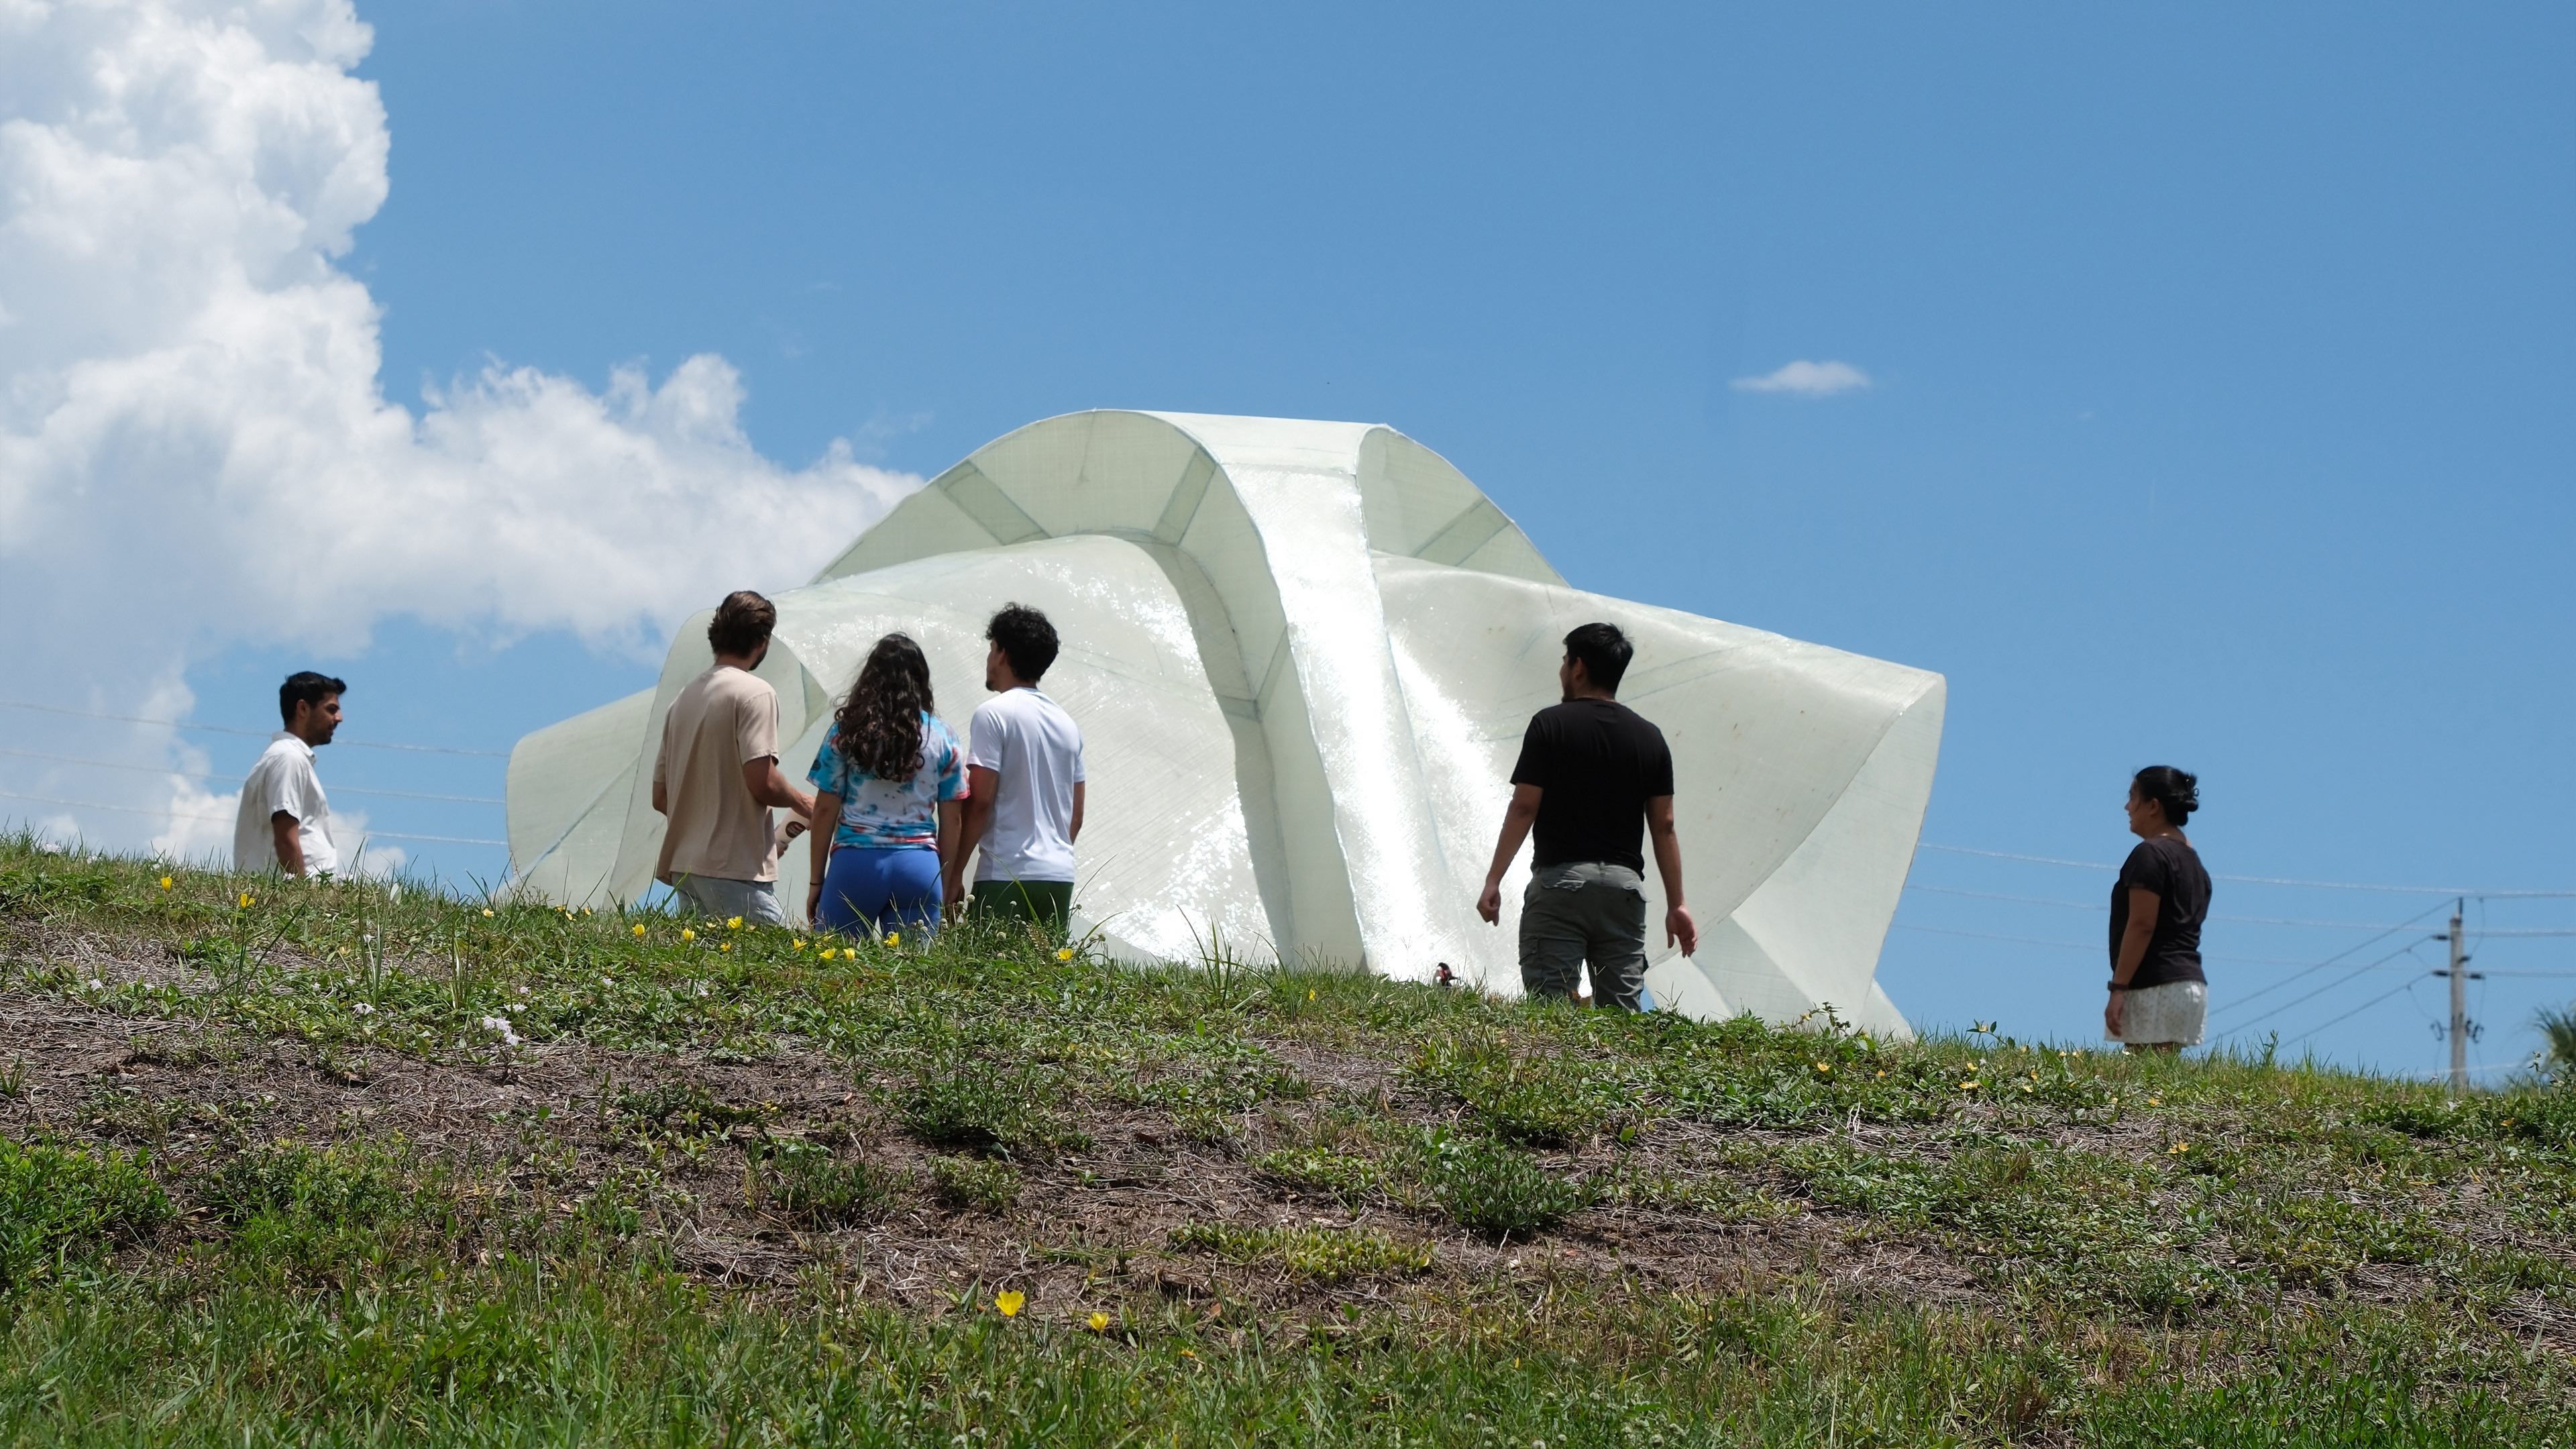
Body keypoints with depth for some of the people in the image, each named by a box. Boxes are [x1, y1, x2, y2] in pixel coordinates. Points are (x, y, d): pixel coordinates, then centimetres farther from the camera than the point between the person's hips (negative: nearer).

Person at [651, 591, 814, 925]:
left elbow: (660, 798, 18)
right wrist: (803, 803, 3)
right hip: (736, 869, -8)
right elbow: (763, 783, -16)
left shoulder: (684, 696, 16)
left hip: (682, 868, 8)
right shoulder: (755, 693, -7)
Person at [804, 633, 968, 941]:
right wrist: (946, 886, 15)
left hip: (856, 862, -1)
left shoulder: (847, 731, 2)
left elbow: (825, 810, 1)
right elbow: (952, 819, 7)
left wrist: (817, 881, 7)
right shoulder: (942, 739, 6)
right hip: (919, 866, 2)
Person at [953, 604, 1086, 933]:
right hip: (1061, 876, 7)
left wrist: (954, 872, -6)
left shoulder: (993, 714, -6)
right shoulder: (1066, 723, 17)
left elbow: (980, 801, -11)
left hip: (1007, 875, -7)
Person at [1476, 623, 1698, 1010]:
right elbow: (1664, 828, 8)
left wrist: (1493, 882, -2)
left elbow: (1523, 809, -6)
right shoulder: (1649, 738, 9)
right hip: (1625, 886, 4)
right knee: (1623, 1014, 3)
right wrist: (1676, 905, 12)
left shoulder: (1550, 724, -2)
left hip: (1560, 880, -4)